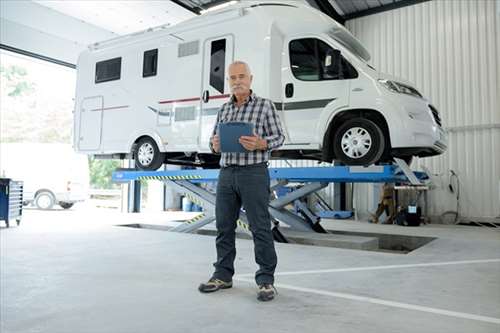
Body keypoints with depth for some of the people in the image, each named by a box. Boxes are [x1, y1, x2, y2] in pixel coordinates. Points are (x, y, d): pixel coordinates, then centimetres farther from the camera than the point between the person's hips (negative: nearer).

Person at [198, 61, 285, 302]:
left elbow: (279, 136, 0)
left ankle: (266, 279, 6)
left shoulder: (265, 105, 2)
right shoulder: (224, 109, 17)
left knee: (260, 228, -3)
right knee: (224, 227, 10)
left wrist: (260, 144, -19)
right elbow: (214, 138, 21)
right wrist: (214, 144, -3)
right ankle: (223, 275, 22)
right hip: (226, 173, 5)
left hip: (254, 173, -5)